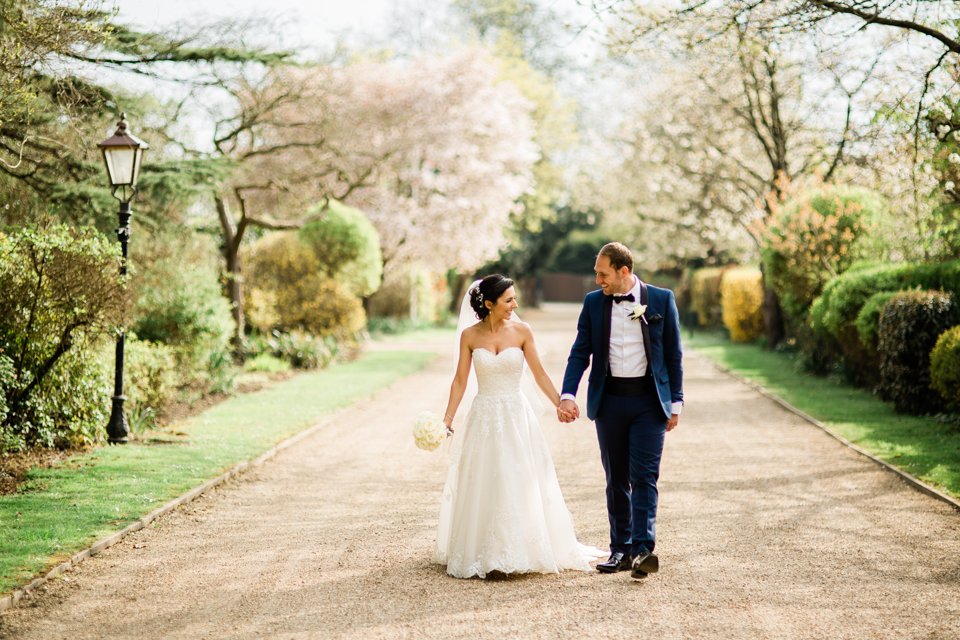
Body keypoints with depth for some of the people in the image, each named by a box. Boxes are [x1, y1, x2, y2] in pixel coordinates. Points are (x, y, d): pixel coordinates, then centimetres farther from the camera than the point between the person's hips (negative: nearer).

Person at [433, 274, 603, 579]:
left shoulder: (521, 331, -3)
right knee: (483, 488, 5)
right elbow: (460, 380, 1)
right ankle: (483, 554, 17)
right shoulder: (470, 336, -1)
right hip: (484, 418, 1)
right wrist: (447, 418, -6)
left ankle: (522, 549, 13)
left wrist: (561, 405, -6)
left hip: (517, 416, -1)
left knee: (522, 484, 1)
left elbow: (539, 374, 1)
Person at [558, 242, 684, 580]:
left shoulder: (661, 299, 0)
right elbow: (580, 352, 3)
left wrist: (675, 402, 2)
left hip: (649, 400, -3)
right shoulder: (593, 303, 5)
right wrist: (567, 395, -11)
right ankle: (620, 550, 15)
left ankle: (643, 549, -16)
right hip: (609, 400, 3)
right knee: (616, 480, 8)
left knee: (644, 476, -11)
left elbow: (673, 354, 4)